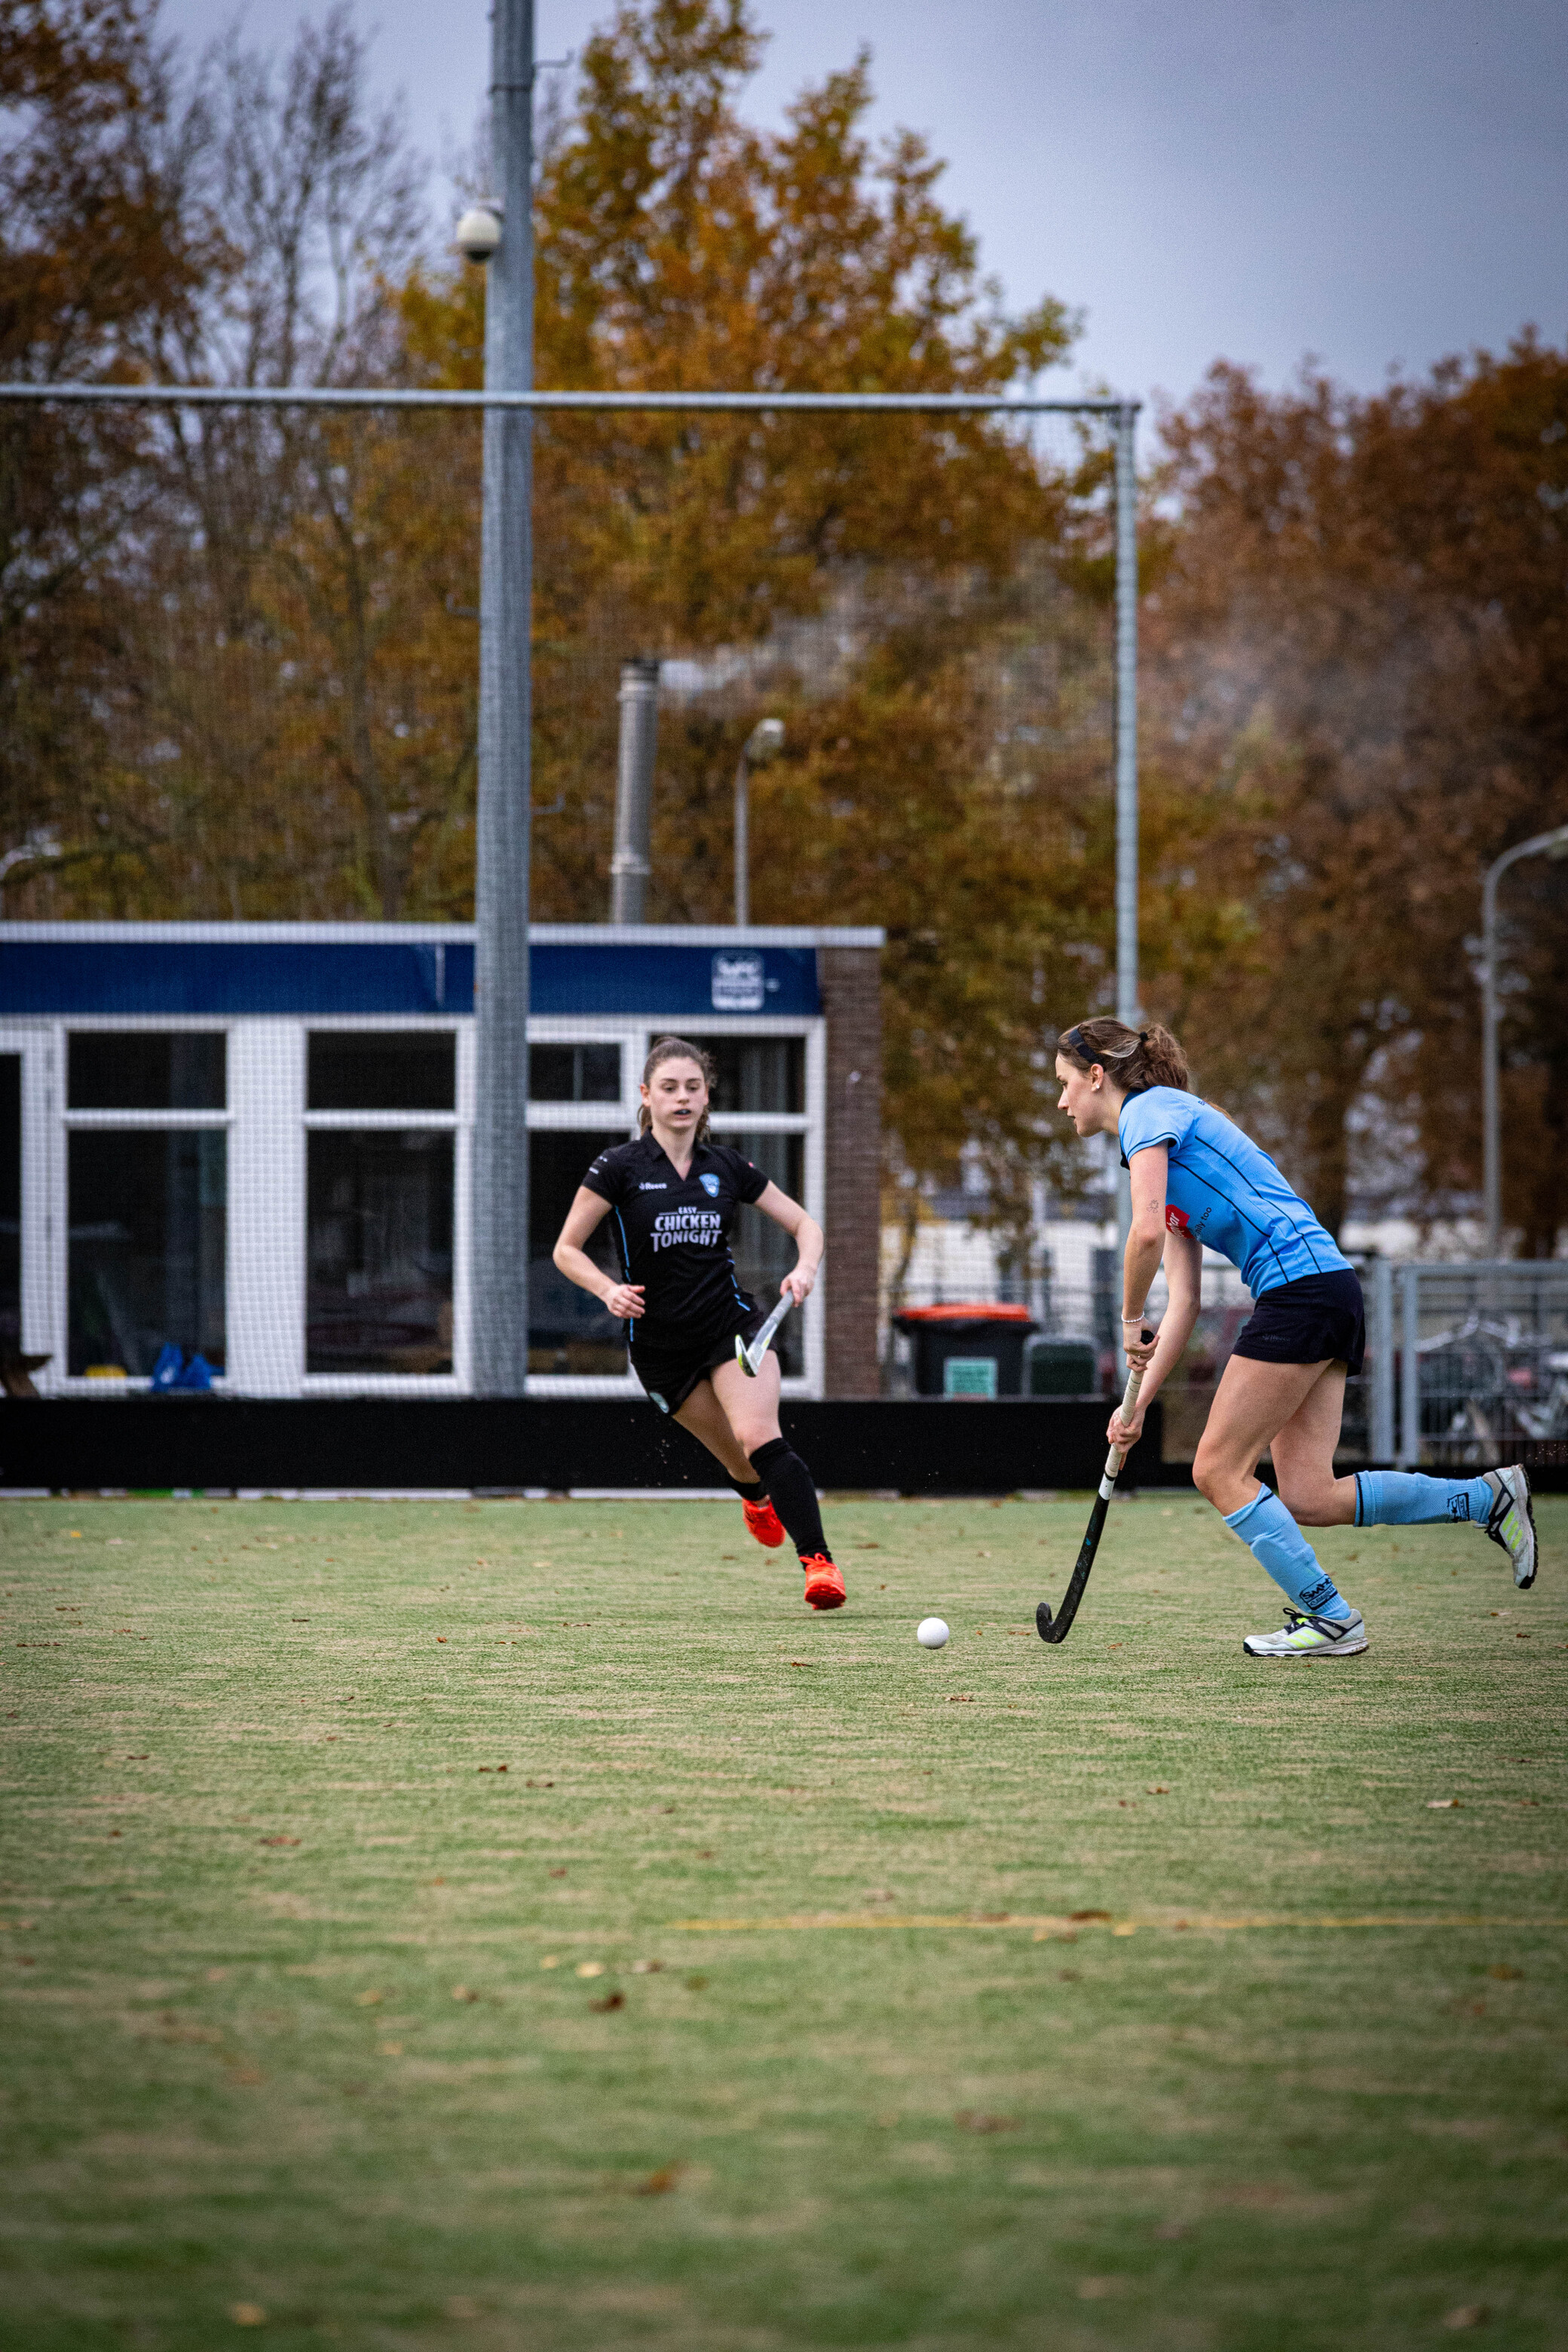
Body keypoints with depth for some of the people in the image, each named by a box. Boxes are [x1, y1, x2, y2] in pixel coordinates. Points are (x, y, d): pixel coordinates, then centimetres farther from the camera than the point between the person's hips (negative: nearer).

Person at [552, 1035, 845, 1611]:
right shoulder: (620, 1168, -5)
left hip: (732, 1325, 0)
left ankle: (818, 1561, -26)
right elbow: (567, 1250, -2)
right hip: (659, 1343, 0)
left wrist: (805, 1270, -10)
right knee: (742, 1464, 6)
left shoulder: (728, 1167, 2)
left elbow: (804, 1224, 10)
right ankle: (756, 1497, 44)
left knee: (760, 1440, -24)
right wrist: (609, 1289, -20)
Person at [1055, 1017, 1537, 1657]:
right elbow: (1184, 1299, 23)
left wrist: (1131, 1321, -2)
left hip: (1298, 1284, -9)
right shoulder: (1169, 1137, 26)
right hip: (1331, 1292, 9)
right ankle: (1490, 1497, 8)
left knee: (1219, 1471, -4)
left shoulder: (1149, 1111, -2)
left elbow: (1148, 1233, -19)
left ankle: (1329, 1619, -1)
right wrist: (1139, 1404, 18)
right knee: (1306, 1499, 3)